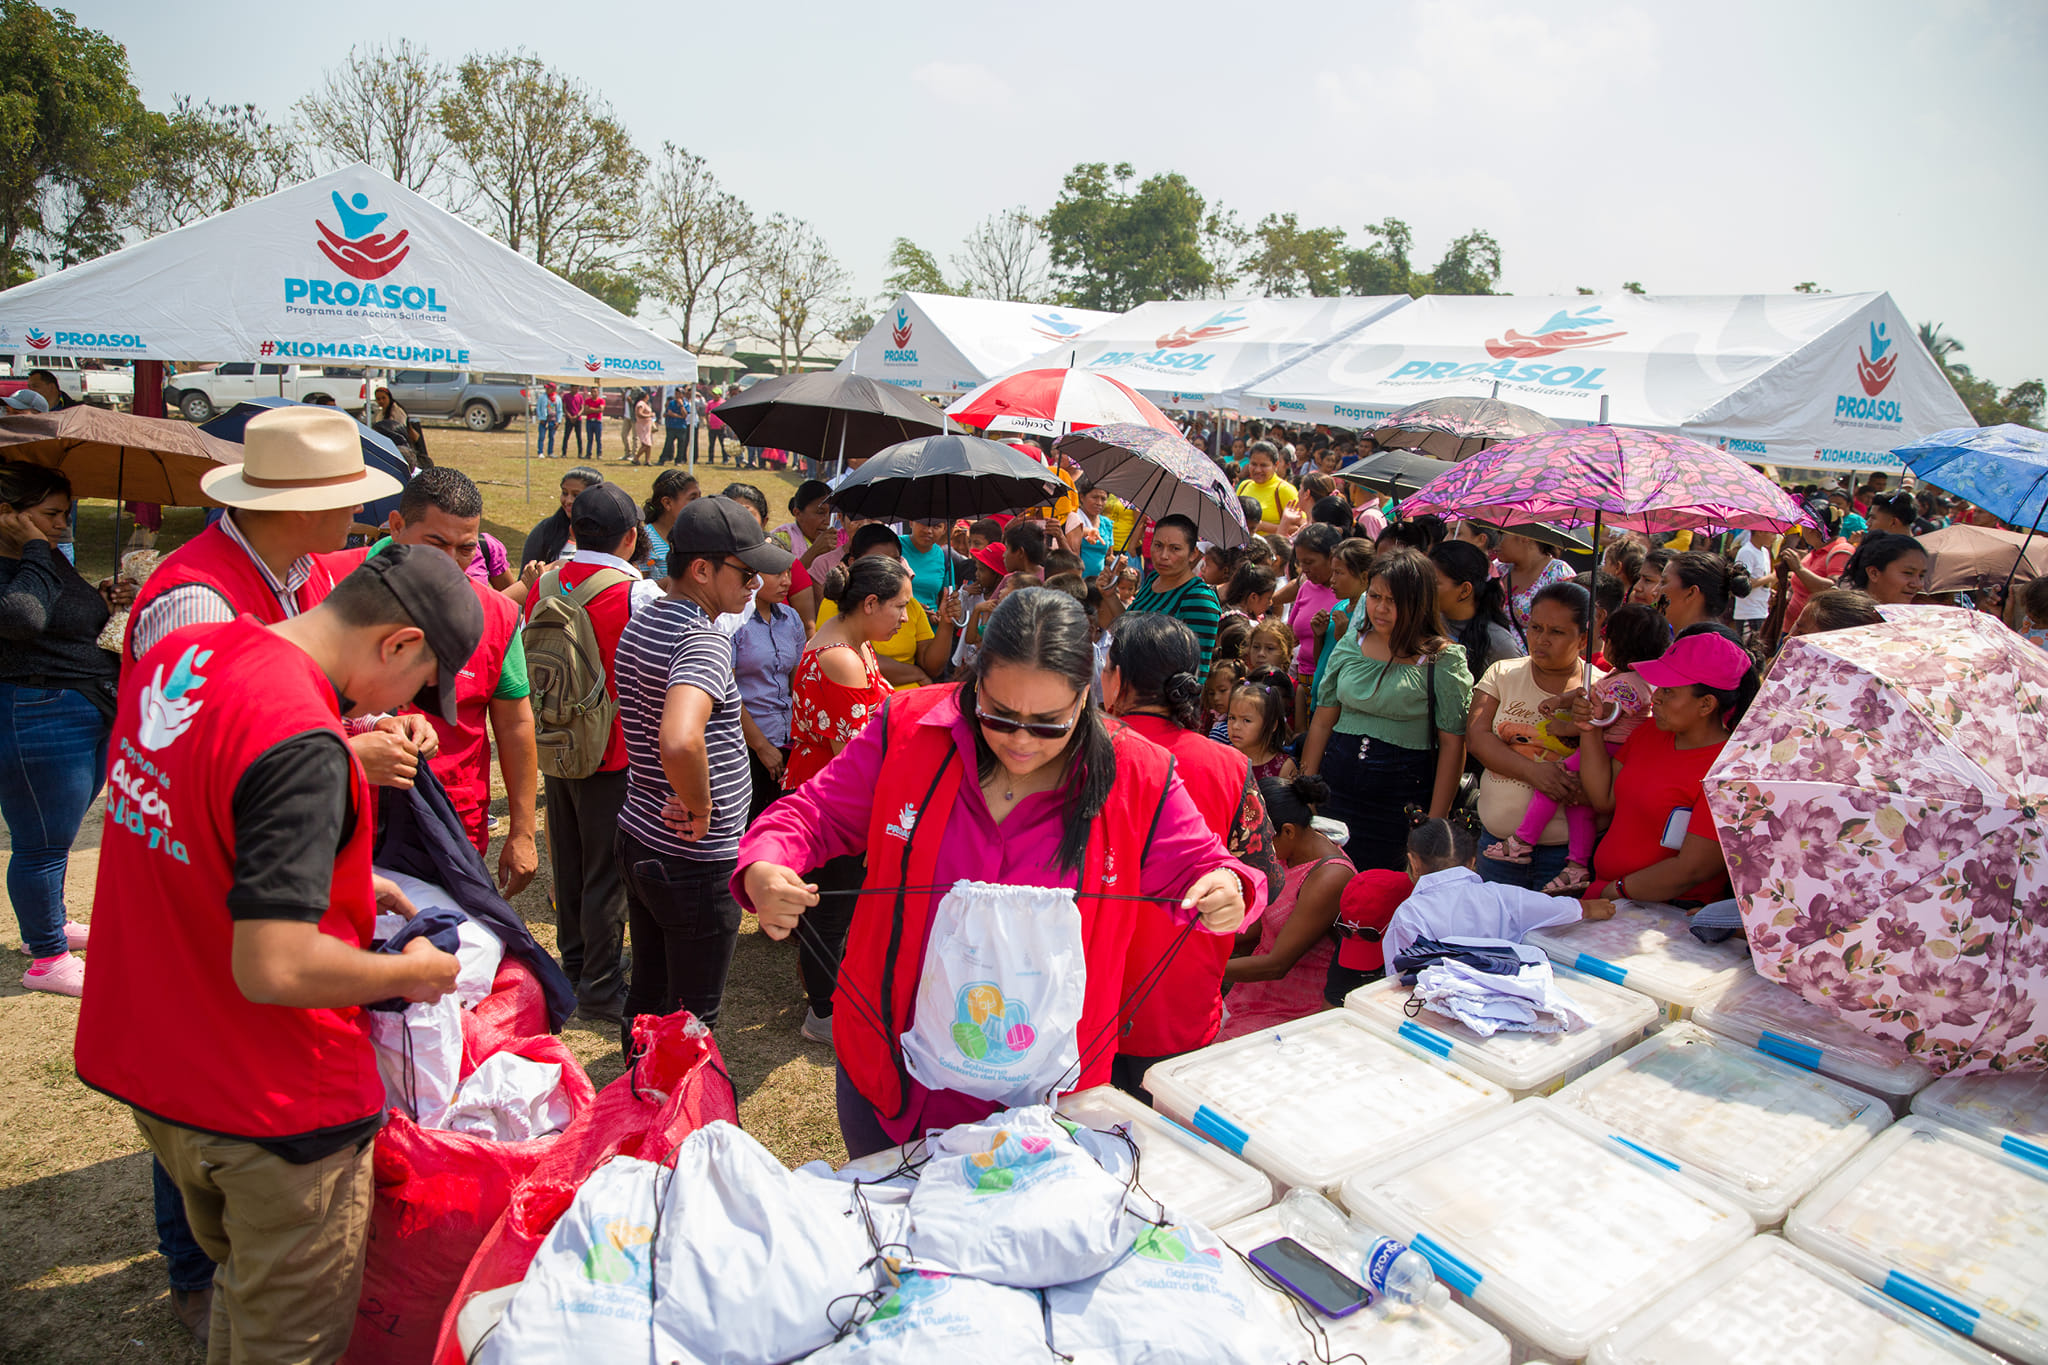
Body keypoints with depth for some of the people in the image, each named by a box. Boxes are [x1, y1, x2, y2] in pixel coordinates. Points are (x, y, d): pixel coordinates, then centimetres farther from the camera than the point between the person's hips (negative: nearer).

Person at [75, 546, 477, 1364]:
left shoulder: (174, 655, -3)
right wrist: (412, 972, -15)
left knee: (242, 1288, 30)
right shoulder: (302, 745, -31)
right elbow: (273, 968, -32)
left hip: (147, 1066, 8)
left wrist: (342, 882, 11)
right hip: (272, 1109, -8)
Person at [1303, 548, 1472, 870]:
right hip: (1335, 792, 4)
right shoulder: (1349, 646, 7)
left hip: (1402, 802, -3)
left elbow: (1452, 745, -7)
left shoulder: (1443, 660, -6)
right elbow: (1322, 723, 10)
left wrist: (1436, 822, -10)